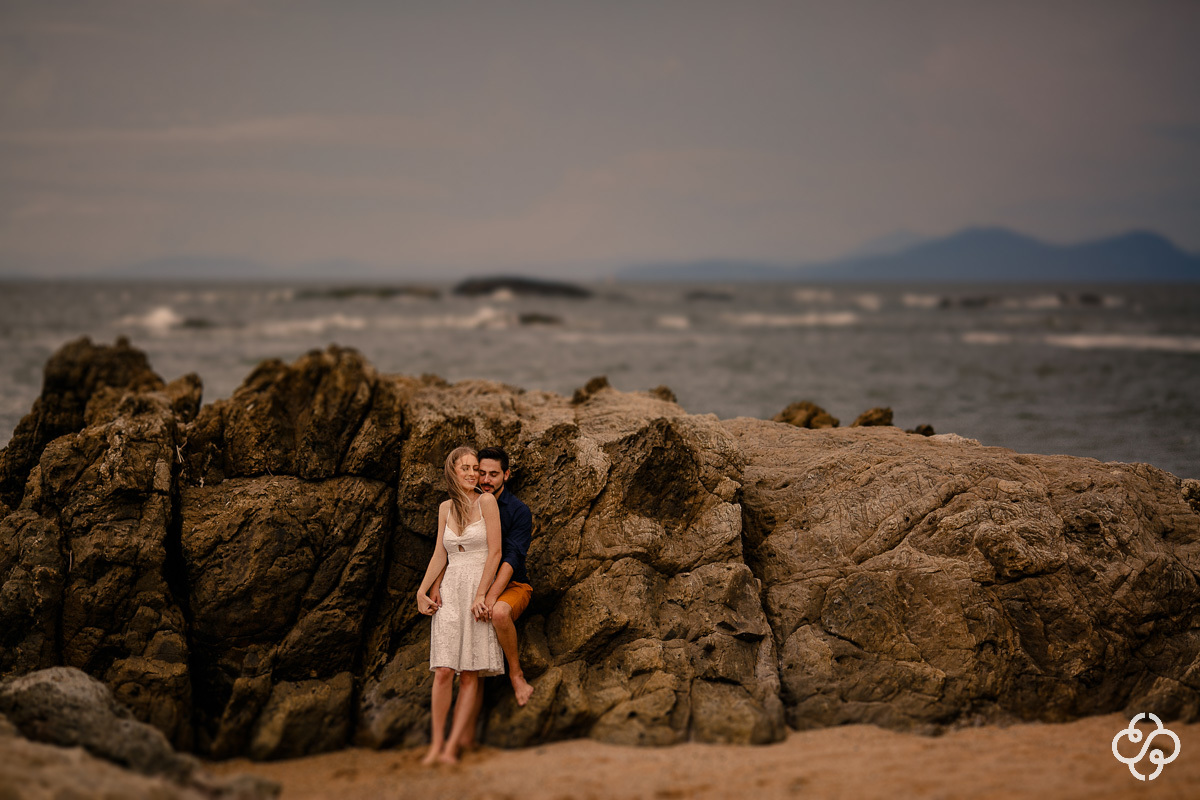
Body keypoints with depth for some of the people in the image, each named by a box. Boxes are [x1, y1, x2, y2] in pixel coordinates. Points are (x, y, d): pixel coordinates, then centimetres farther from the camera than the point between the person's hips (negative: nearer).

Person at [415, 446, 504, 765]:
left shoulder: (487, 502, -2)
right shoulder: (446, 508, 12)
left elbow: (495, 551, -7)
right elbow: (439, 555, 15)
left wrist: (481, 595, -13)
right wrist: (422, 591, 3)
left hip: (480, 588, -3)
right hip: (450, 591, 3)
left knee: (470, 674, -5)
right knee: (443, 670, -8)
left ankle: (452, 745, -6)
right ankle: (436, 743, -4)